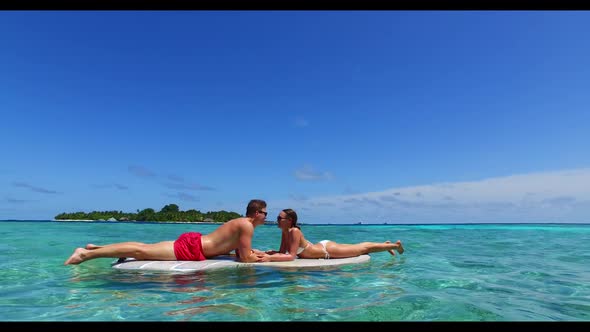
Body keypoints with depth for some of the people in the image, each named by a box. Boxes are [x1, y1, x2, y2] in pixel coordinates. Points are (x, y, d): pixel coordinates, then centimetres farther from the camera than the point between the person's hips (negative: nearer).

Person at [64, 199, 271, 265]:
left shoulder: (240, 223, 16)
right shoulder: (247, 226, -14)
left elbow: (238, 250, 26)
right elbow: (245, 259, -16)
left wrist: (254, 252, 16)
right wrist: (258, 258, 0)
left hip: (191, 241, 8)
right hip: (191, 247, -8)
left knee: (144, 249, 14)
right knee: (141, 251, -6)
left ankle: (97, 247, 22)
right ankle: (87, 253, -1)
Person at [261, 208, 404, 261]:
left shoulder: (294, 231, -28)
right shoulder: (284, 232, -3)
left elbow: (291, 256, -31)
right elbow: (282, 252, 2)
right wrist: (268, 253, -14)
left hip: (328, 250, -7)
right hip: (322, 247, 7)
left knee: (363, 249, 9)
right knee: (360, 249, 24)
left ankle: (395, 245, 27)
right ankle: (386, 244, 44)